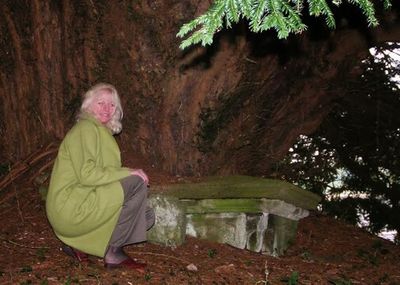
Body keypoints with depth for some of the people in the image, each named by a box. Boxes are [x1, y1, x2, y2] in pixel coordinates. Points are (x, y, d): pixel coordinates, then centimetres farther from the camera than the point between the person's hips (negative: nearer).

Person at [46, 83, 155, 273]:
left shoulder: (102, 131, 21)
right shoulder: (86, 128, -10)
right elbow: (86, 174, -22)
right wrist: (128, 173, -17)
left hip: (84, 202, 10)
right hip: (70, 206, -10)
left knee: (146, 216, 7)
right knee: (136, 184, -20)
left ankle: (77, 242, 7)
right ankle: (113, 252, -10)